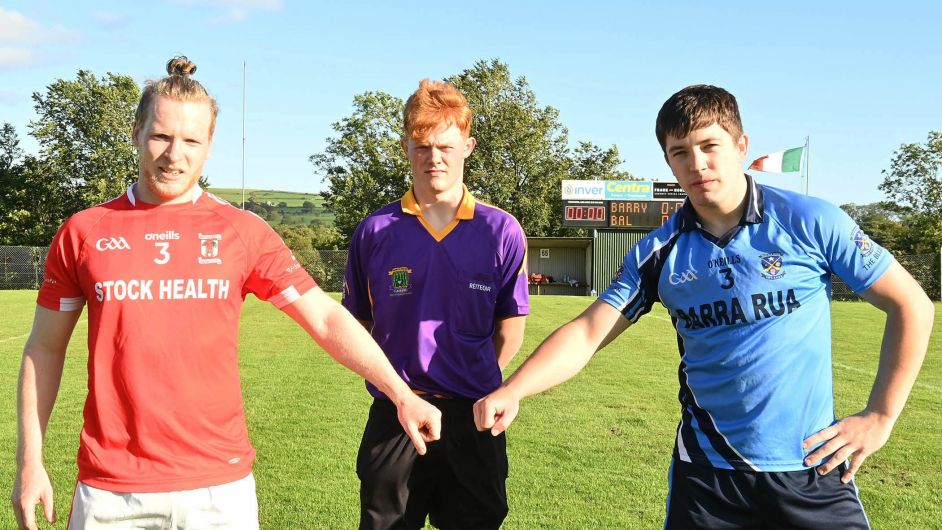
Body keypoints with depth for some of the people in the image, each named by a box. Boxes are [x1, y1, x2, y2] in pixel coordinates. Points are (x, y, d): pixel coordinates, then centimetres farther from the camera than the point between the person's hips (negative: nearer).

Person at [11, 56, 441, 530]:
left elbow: (327, 319, -2)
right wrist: (29, 462, 5)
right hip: (110, 490, 0)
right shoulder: (84, 232, 2)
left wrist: (401, 394, -11)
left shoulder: (242, 231, 0)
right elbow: (45, 348, 9)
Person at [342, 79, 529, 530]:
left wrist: (475, 385, 5)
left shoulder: (502, 232, -3)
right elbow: (357, 323, 7)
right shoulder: (375, 232, -2)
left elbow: (510, 329, 4)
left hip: (472, 420, 0)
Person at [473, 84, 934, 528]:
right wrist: (511, 391, -23)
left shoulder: (810, 222, -8)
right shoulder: (659, 252, -2)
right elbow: (587, 332, -7)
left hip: (811, 470, -1)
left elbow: (911, 306, -2)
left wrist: (880, 416, -5)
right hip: (705, 473, 2)